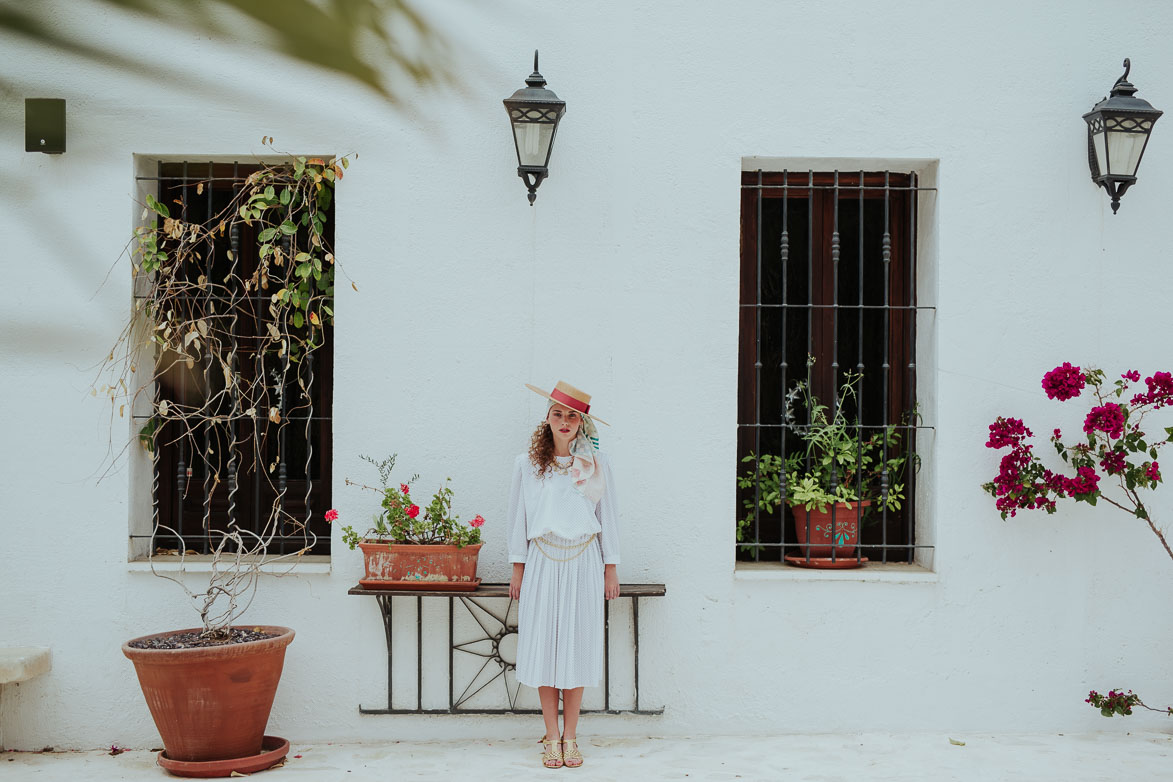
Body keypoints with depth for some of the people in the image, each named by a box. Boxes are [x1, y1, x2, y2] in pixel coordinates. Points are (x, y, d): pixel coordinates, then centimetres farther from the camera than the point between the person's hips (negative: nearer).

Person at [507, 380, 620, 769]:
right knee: (544, 644, 0)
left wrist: (611, 568, 4)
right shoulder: (527, 464, 4)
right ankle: (551, 737, 9)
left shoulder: (595, 464, 3)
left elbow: (608, 517, 7)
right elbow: (518, 517, 9)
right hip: (542, 562, 0)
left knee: (577, 646, 1)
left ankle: (570, 737, 9)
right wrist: (518, 568, 6)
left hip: (583, 562, 0)